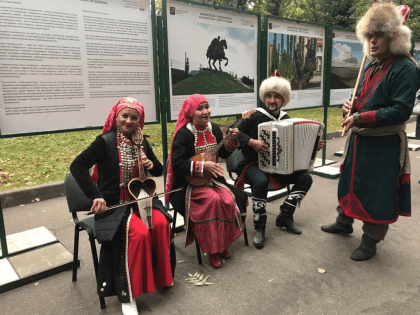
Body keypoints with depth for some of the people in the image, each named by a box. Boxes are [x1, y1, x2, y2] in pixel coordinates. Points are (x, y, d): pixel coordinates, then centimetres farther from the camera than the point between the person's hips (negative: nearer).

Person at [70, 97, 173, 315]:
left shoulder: (141, 142, 7)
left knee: (161, 223, -22)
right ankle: (127, 296, -13)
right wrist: (96, 196, -25)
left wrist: (151, 165, -9)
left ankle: (161, 274, 3)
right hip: (113, 204, -5)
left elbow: (159, 171, 15)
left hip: (139, 198, 5)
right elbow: (77, 166, -16)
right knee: (139, 232, -29)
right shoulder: (105, 141, -10)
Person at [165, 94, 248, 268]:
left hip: (212, 179, 5)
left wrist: (231, 140, -3)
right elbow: (177, 163, -18)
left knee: (229, 199, -21)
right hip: (190, 183, -5)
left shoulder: (214, 128, 8)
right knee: (212, 200, -31)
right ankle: (212, 249, -13)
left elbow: (224, 154, 16)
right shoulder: (184, 133, -11)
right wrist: (203, 166, -24)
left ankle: (222, 244, 2)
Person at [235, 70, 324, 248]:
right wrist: (251, 142, -24)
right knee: (261, 181, -37)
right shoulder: (256, 116, -8)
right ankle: (259, 227, -19)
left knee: (305, 178, -9)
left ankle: (285, 216, 1)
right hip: (254, 163, -6)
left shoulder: (286, 120, 8)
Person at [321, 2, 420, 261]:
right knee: (350, 180, 19)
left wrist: (360, 118, -27)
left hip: (384, 144, -8)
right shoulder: (370, 67, 10)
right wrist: (351, 107, -3)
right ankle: (345, 222, 39)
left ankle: (370, 241, 20)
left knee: (378, 191, 3)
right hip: (359, 139, 8)